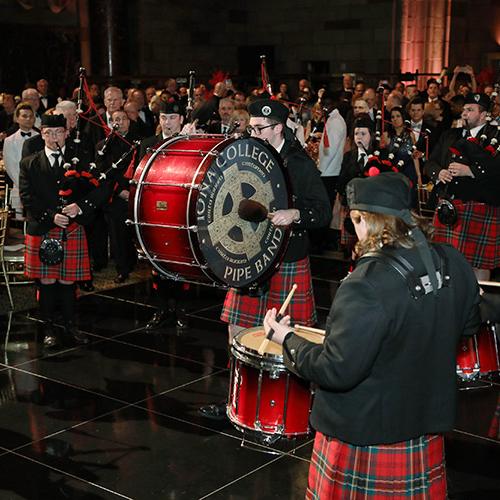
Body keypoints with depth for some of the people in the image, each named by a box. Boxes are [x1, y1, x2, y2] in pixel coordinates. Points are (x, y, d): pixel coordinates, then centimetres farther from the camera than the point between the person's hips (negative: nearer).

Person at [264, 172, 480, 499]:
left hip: (365, 436, -6)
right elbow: (469, 325, 10)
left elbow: (336, 371, -26)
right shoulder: (453, 264, -8)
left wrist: (287, 339, -11)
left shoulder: (366, 287, -29)